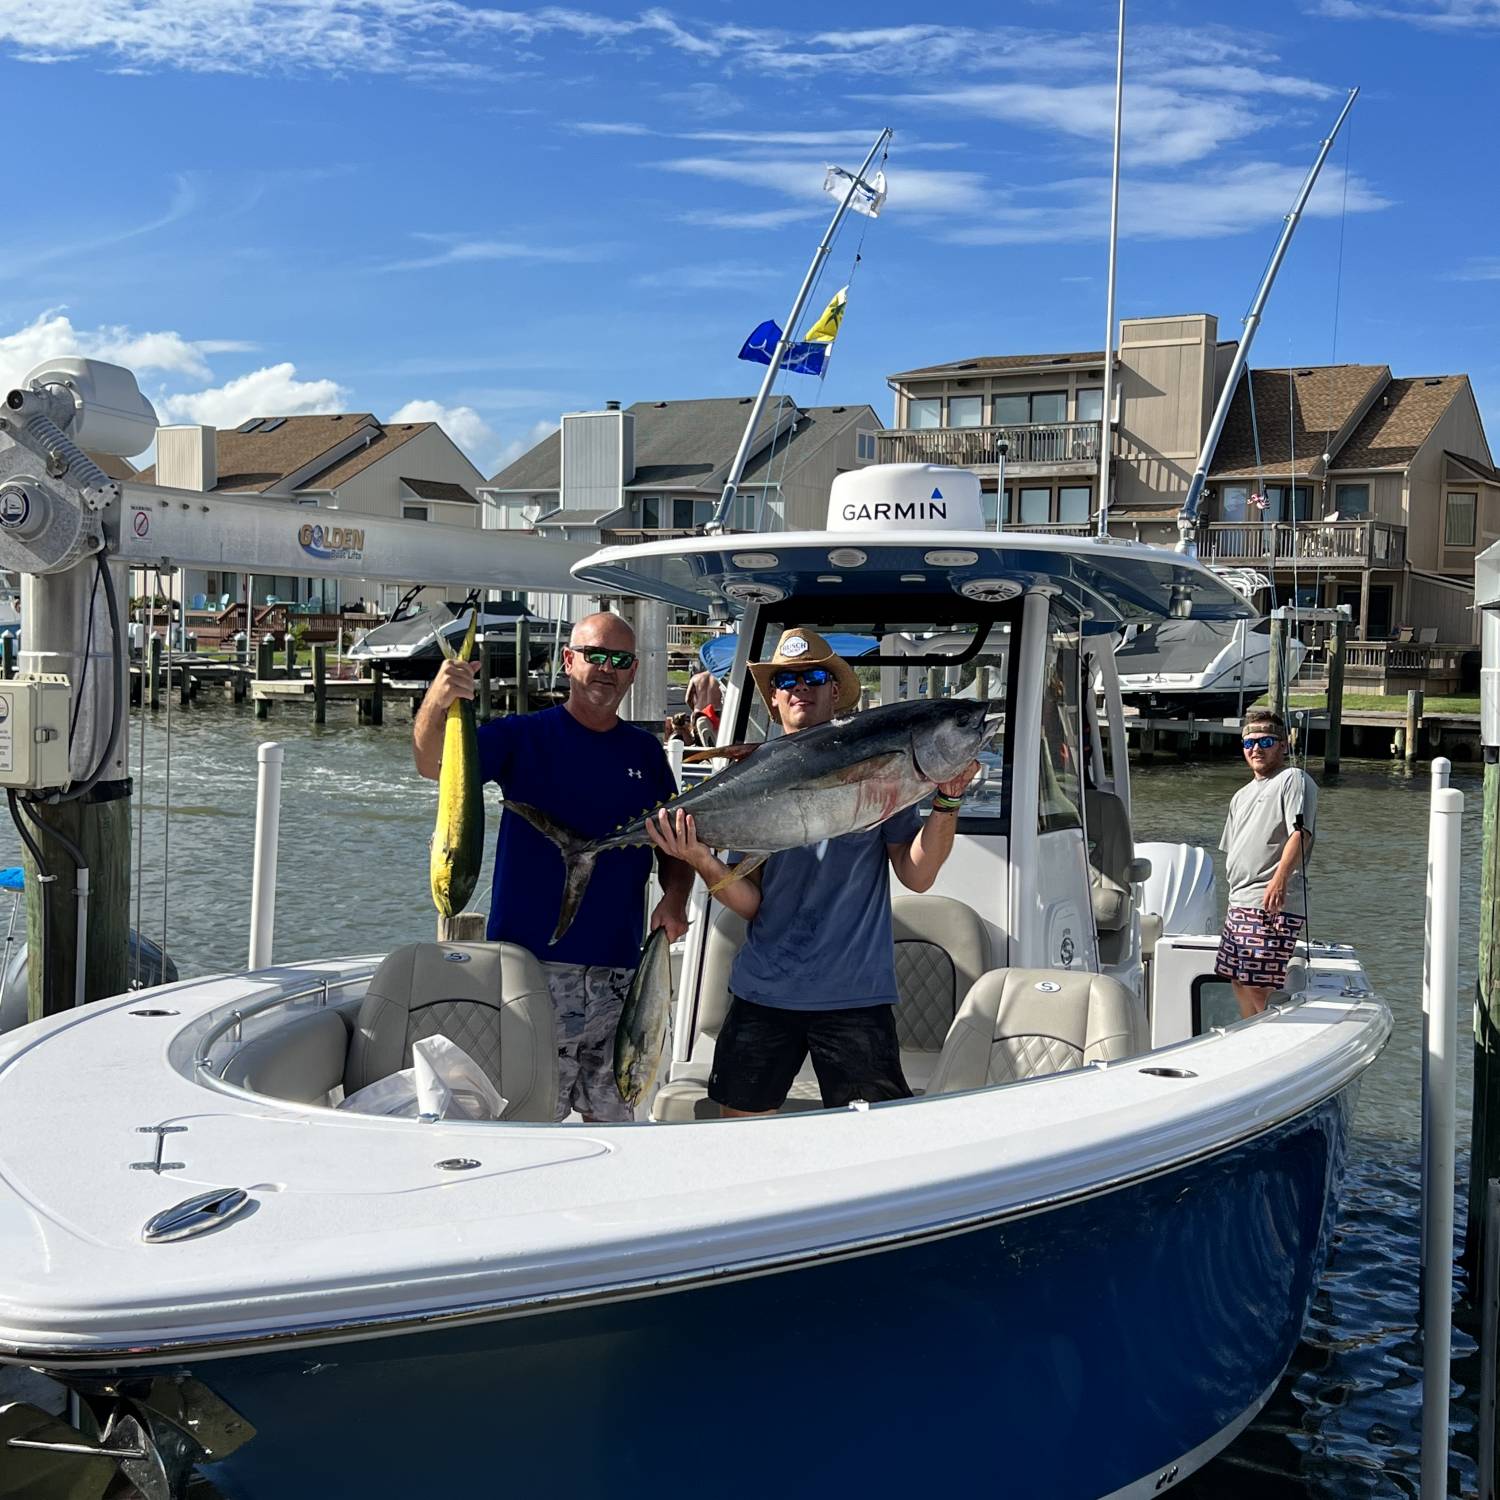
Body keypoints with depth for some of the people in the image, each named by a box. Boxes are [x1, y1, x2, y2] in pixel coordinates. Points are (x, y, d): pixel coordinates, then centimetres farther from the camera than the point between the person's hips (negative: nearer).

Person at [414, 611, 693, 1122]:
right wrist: (437, 701, -34)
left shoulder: (646, 751, 11)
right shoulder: (523, 735, -1)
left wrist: (675, 897, -4)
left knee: (613, 1116, 14)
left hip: (618, 967, 4)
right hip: (530, 960, -4)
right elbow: (433, 765, -15)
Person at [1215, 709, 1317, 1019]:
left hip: (1273, 904, -9)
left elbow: (1300, 833, -16)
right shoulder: (1242, 796, 25)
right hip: (1239, 903, 9)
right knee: (1239, 984, 11)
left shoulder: (1293, 779, -2)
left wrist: (1280, 880, -28)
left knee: (1256, 988, -15)